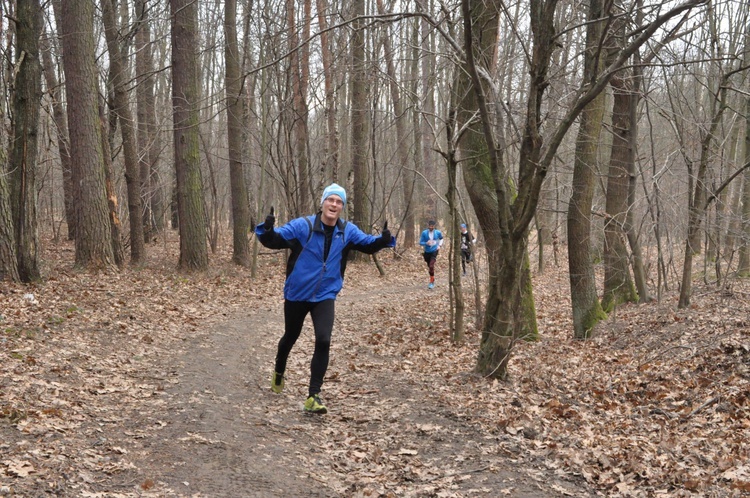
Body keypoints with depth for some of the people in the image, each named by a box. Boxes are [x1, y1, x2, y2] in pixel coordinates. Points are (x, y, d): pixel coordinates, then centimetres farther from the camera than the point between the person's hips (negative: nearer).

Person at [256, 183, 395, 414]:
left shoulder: (347, 231, -5)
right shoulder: (302, 226, -17)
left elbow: (368, 244, 9)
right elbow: (274, 240, -17)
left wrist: (384, 239, -13)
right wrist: (268, 229, -40)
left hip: (325, 296, 1)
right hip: (296, 294, -1)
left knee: (323, 341, -15)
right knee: (290, 337, 19)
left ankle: (313, 395, -6)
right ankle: (279, 372, 51)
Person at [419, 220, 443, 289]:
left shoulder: (438, 232, -4)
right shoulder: (424, 233, -7)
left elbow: (441, 238, 19)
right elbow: (420, 242, -4)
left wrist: (440, 245, 7)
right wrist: (426, 243, -22)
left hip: (434, 251, -2)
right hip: (427, 252, 2)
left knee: (431, 266, -19)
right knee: (429, 266, 12)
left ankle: (432, 282, -15)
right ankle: (433, 280, 36)